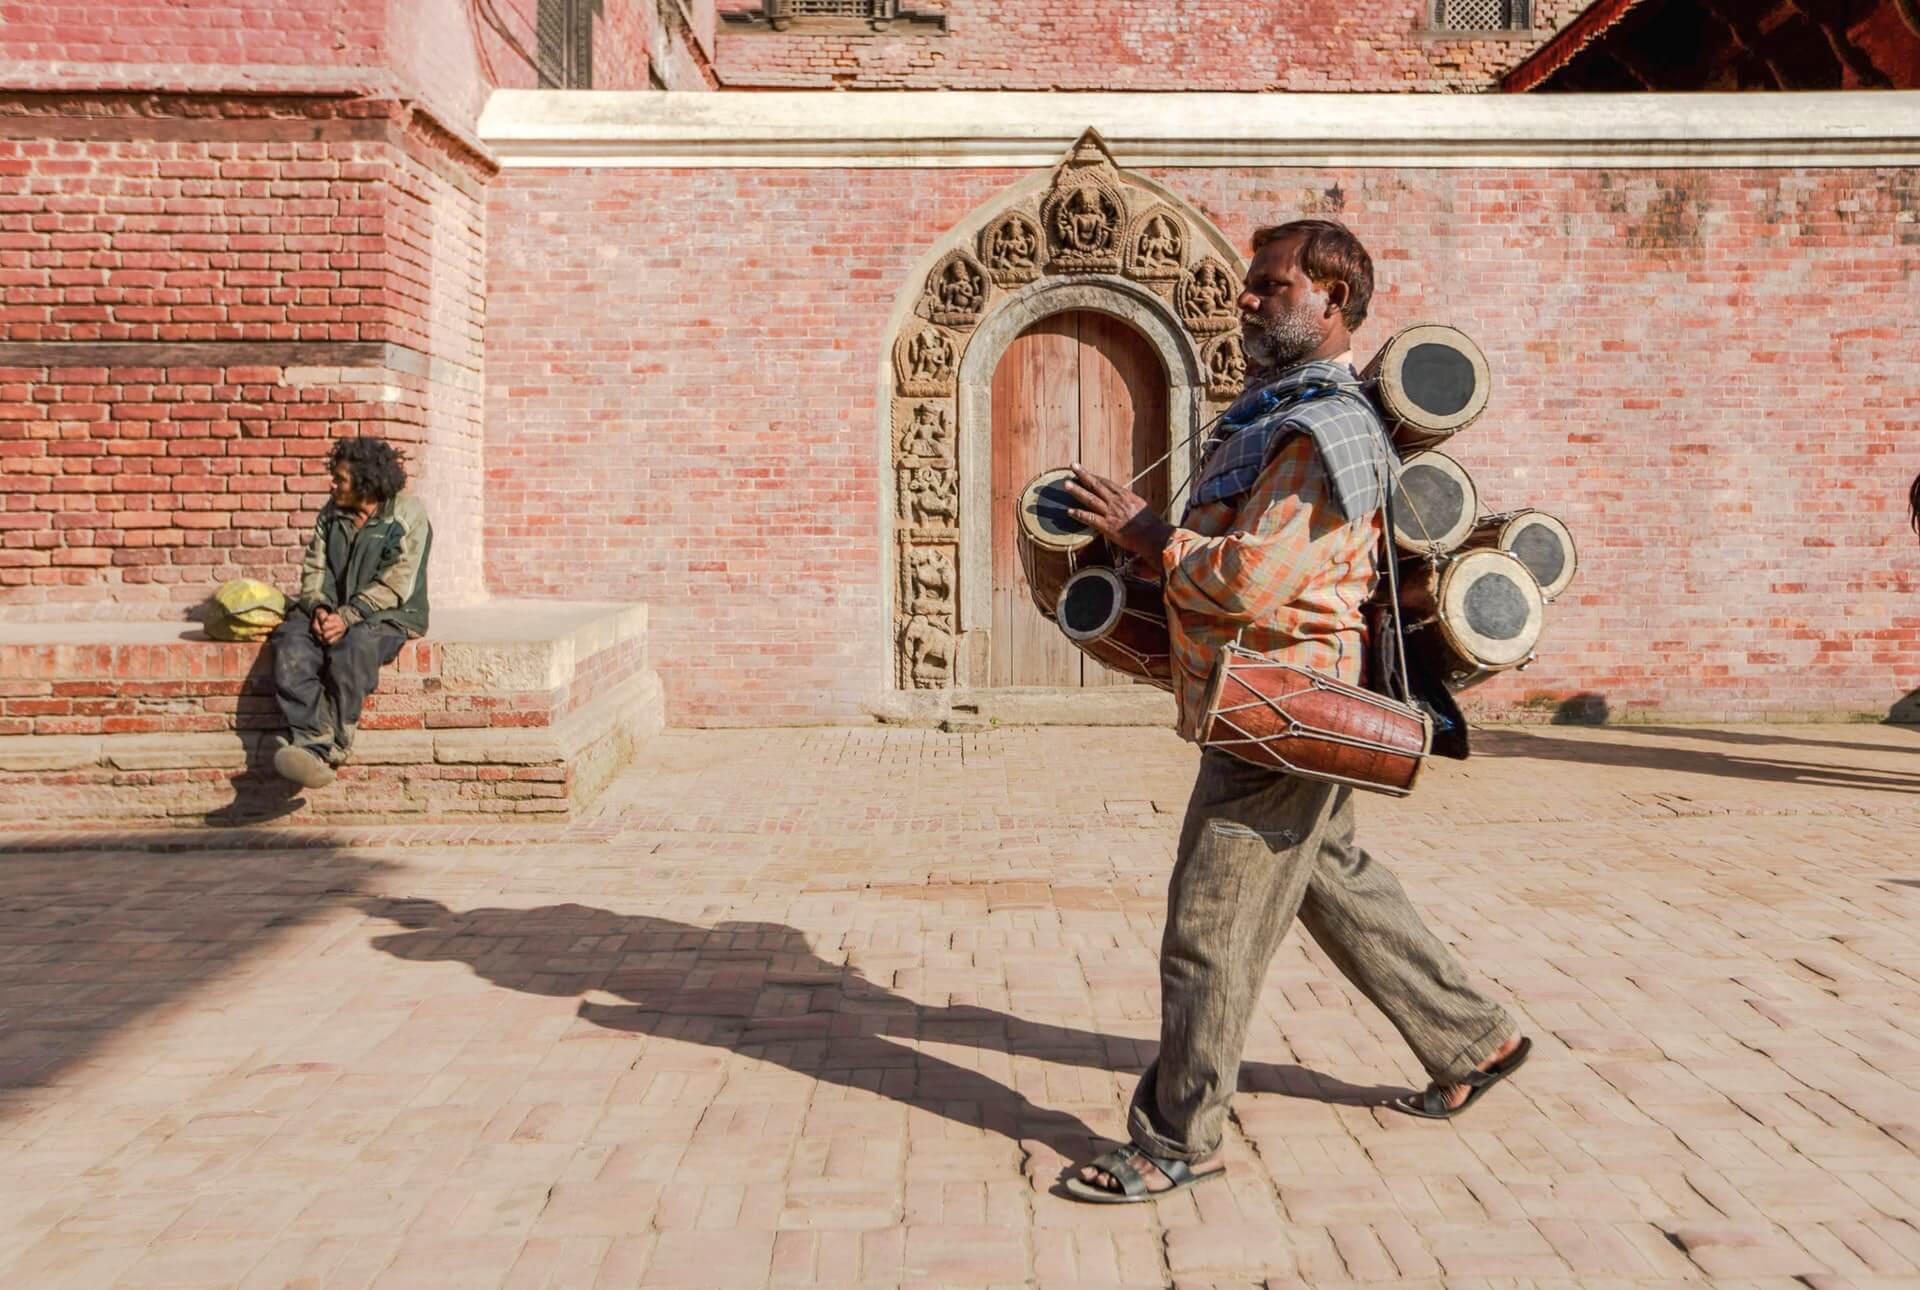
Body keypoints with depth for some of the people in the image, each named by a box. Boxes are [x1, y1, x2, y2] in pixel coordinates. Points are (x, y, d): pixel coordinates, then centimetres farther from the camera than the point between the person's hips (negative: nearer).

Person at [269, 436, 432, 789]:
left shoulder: (407, 515, -6)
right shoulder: (332, 512, 13)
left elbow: (395, 586, -13)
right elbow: (314, 567, 12)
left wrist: (347, 616, -21)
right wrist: (319, 608, -9)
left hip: (388, 615, -5)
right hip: (333, 612, 5)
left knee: (353, 648, -38)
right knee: (290, 643, -26)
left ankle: (319, 748, -33)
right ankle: (317, 744, -39)